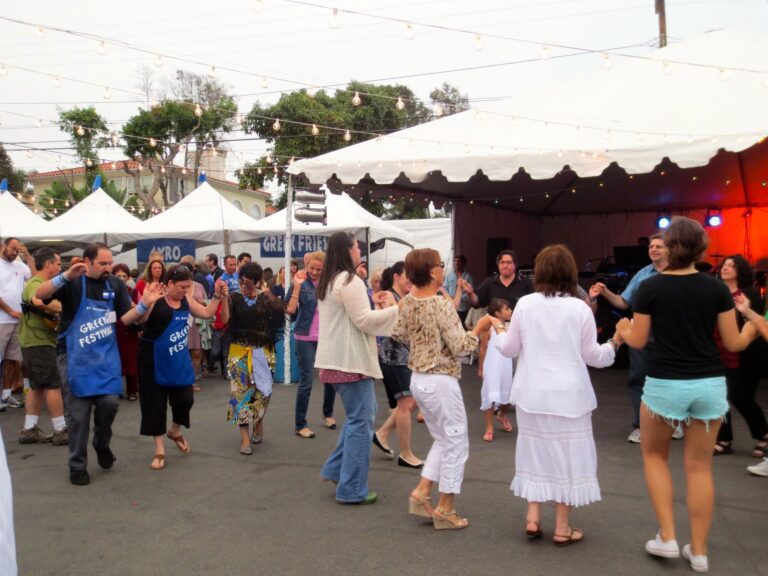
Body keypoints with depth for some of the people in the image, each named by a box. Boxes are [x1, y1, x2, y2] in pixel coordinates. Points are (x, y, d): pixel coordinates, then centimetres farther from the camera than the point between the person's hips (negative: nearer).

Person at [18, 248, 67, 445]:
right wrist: (62, 307, -30)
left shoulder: (41, 283, 18)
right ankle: (60, 431, -2)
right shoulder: (36, 284, -17)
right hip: (38, 342, -11)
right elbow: (38, 301, -40)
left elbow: (47, 305, 25)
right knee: (53, 385, -7)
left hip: (38, 342, 11)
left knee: (37, 386, 13)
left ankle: (29, 429, 17)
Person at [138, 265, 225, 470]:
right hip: (154, 359, -5)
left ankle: (175, 432, 34)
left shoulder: (186, 300, 4)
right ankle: (159, 450, 16)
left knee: (185, 398, 2)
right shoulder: (154, 298, -14)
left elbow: (207, 313, 14)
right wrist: (147, 303, -38)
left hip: (179, 359, 5)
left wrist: (217, 295, 2)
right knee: (156, 403, 4)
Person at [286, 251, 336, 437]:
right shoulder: (301, 283, -7)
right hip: (306, 338, -4)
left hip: (327, 337, 4)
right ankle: (301, 425, 8)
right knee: (305, 381, -2)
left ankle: (328, 413, 37)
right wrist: (297, 285, -19)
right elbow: (290, 309, -16)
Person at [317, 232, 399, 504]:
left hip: (337, 359, 10)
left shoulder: (329, 282, 15)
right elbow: (364, 321, -18)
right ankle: (352, 490, 4)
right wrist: (394, 308, -10)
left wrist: (375, 305, 15)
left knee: (361, 414, 21)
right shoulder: (350, 282, -17)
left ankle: (336, 469, 23)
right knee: (360, 421, -2)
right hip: (351, 360, -10)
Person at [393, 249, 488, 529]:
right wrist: (478, 329, -3)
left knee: (442, 440, 22)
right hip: (440, 381, -8)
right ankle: (445, 509, 12)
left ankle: (421, 493, 17)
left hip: (418, 379, 8)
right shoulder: (442, 305, -20)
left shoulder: (407, 302, 2)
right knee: (456, 443, 6)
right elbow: (460, 347, -19)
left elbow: (399, 335, 16)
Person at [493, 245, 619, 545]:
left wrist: (499, 329, 24)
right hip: (568, 393, -2)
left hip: (532, 393, 2)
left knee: (535, 449, 16)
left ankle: (533, 518, 18)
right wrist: (614, 344, 17)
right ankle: (562, 527, 14)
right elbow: (592, 356, -1)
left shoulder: (525, 304, -3)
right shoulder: (580, 308, -7)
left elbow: (510, 349, 4)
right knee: (566, 453, 7)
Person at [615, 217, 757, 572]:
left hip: (665, 384, -2)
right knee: (699, 465, 11)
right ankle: (698, 551, 18)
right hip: (709, 384, 2)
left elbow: (638, 342, -3)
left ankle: (667, 538, 14)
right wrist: (752, 327, 22)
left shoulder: (650, 287, -7)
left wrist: (623, 330, 19)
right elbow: (734, 343, 1)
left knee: (654, 455, 18)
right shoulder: (716, 288, -2)